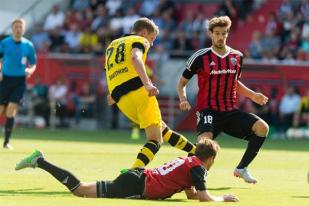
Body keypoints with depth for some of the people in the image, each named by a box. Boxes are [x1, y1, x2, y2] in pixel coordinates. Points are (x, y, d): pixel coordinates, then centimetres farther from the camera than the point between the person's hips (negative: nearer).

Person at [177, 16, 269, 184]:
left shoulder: (237, 57, 10)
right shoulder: (200, 57, -3)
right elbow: (182, 82, 6)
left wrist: (253, 96, 12)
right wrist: (183, 99, -14)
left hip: (230, 111, 5)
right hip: (208, 111, -5)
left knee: (262, 127, -16)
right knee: (204, 142, -33)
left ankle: (241, 168, 0)